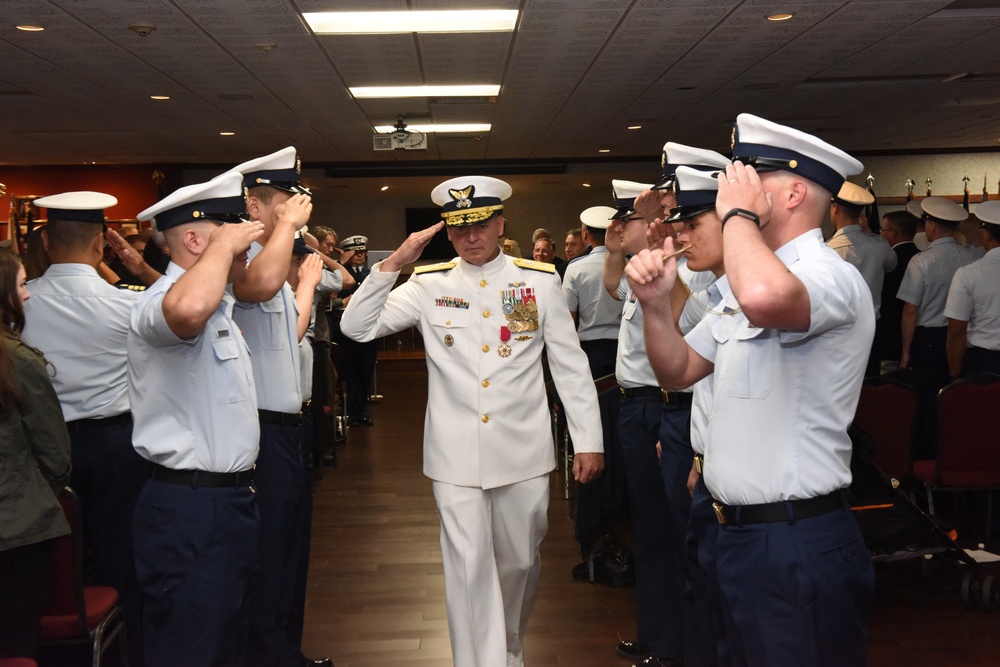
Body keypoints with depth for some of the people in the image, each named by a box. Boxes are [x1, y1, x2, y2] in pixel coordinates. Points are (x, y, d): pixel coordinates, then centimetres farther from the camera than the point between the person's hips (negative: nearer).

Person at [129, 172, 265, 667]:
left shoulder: (217, 305, 15)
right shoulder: (161, 301, -19)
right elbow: (187, 310, -42)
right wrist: (224, 244, -28)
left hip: (228, 500, 10)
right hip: (190, 509, -10)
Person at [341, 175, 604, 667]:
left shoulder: (540, 281, 1)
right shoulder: (429, 285, 1)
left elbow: (571, 366, 3)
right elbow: (357, 327, -4)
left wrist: (588, 441, 1)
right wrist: (394, 263, -14)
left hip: (523, 451, 1)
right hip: (456, 456, -1)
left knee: (520, 561, 16)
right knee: (469, 567, 0)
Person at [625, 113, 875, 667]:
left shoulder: (831, 276, -17)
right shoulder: (749, 277, 14)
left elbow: (765, 298, -43)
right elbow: (678, 371, 16)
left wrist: (738, 214, -24)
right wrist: (656, 305, -2)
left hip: (798, 543, -9)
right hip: (741, 533, 9)